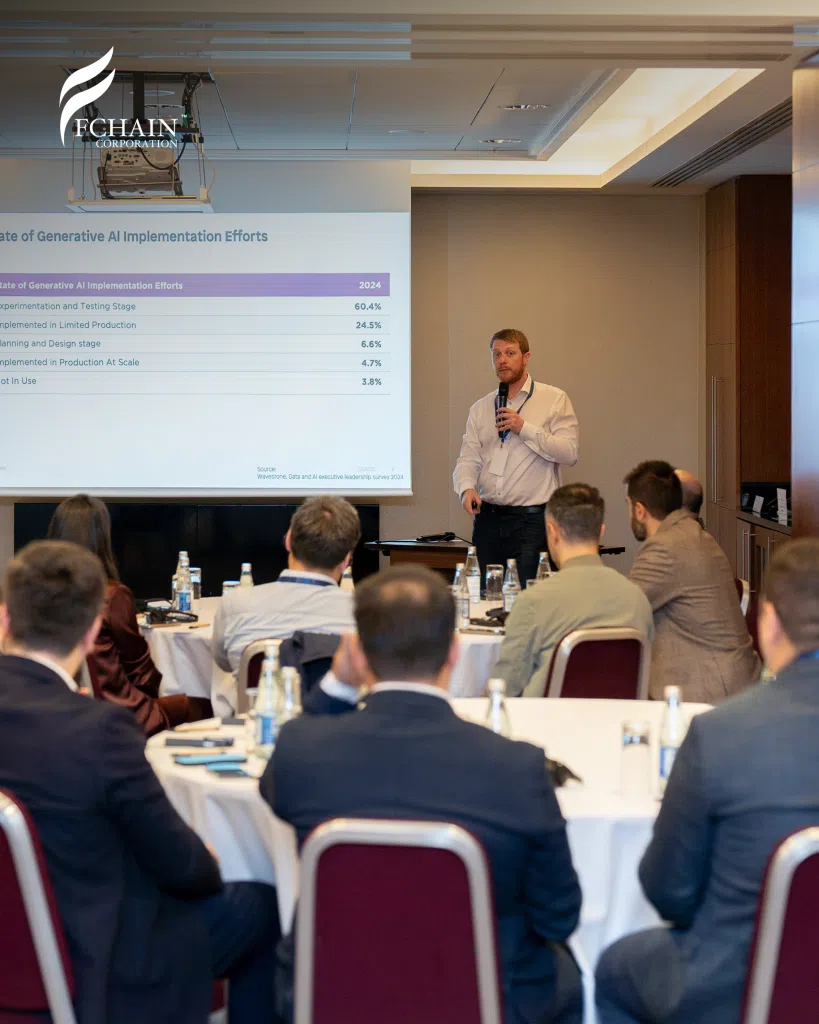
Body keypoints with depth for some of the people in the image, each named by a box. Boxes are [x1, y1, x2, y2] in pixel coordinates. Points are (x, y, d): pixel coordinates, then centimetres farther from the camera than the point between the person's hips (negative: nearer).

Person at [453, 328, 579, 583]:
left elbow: (569, 452, -7)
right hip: (487, 519, 4)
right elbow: (468, 459, 9)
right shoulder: (480, 408, 16)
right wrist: (467, 488, -12)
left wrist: (524, 428, -13)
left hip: (532, 518, -4)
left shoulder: (554, 399, 3)